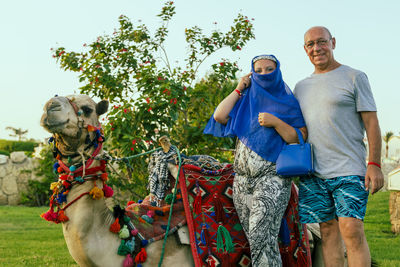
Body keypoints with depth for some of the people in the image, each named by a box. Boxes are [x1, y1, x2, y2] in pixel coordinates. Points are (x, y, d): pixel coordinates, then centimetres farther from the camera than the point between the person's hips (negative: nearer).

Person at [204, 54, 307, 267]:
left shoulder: (287, 103, 5)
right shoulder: (247, 101, 18)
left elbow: (301, 139, -2)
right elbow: (219, 116, 5)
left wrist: (275, 123, -15)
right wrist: (238, 90, 8)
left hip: (272, 177, -5)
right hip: (242, 178, 5)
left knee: (260, 236, -19)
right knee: (254, 239, 5)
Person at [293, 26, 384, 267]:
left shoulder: (354, 77, 4)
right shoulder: (301, 87, 18)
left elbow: (371, 122, -2)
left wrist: (374, 164, -11)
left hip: (349, 170, -5)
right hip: (312, 172, 5)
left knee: (351, 229, -14)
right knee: (328, 230, 5)